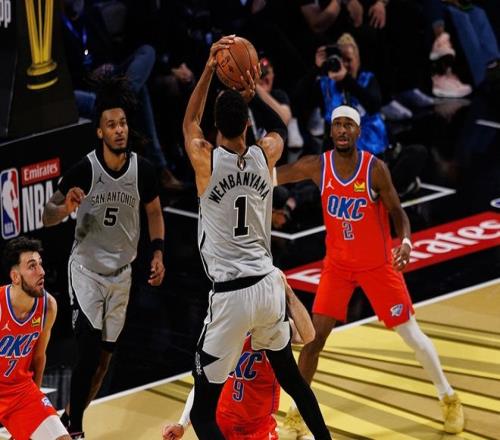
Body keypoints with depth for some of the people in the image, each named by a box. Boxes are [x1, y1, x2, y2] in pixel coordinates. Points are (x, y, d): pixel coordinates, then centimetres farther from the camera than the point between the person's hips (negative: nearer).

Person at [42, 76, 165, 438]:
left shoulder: (143, 169, -9)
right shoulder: (84, 170, -19)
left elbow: (154, 212, 10)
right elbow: (47, 217, -15)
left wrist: (158, 253, -2)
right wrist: (65, 208, -37)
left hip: (121, 272, 4)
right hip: (86, 269, -4)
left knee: (105, 356, 11)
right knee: (90, 352, -17)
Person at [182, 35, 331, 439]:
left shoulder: (206, 159, -7)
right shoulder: (265, 156, 1)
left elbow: (189, 122, 17)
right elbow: (280, 128, 28)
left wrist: (209, 69, 19)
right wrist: (253, 95, 28)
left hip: (231, 296, -5)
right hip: (269, 285, 5)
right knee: (291, 377, 28)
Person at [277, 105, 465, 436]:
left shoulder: (375, 169, -19)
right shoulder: (317, 166, -12)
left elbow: (397, 212, -11)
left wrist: (406, 241, -31)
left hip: (378, 265, -2)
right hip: (338, 264, 2)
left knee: (412, 335, 5)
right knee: (314, 337, -5)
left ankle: (449, 399, 24)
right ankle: (298, 412, 10)